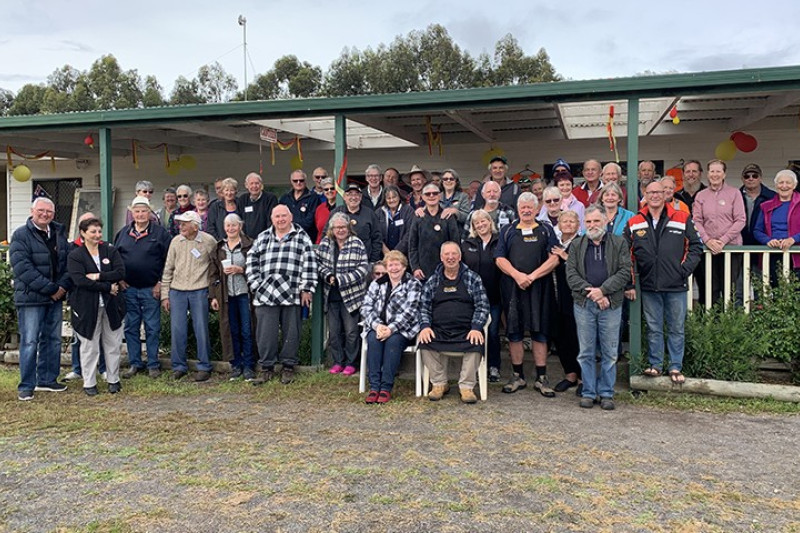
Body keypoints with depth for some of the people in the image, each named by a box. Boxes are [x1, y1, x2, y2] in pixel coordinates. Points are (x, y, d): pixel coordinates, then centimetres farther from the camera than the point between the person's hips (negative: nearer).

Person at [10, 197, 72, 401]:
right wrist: (50, 289, -18)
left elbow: (69, 262, 8)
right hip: (31, 298, -6)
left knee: (53, 340, 12)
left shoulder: (59, 233, 10)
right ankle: (26, 386, 7)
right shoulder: (21, 235, -7)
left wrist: (63, 286, -9)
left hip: (55, 297, 6)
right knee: (30, 342, -3)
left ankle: (47, 380, 24)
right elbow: (23, 269, -16)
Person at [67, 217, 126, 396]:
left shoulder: (110, 250, 6)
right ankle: (89, 383, 16)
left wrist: (98, 276, -16)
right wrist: (108, 287, -16)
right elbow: (79, 280, -15)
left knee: (113, 344, 9)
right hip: (87, 306, -2)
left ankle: (113, 380, 22)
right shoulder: (75, 256, -3)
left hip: (111, 305, 3)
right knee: (89, 346, 4)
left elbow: (121, 272, -5)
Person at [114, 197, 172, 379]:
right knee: (131, 328, 9)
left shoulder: (160, 233, -2)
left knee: (152, 328, 2)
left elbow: (168, 260, -4)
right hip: (128, 289, 4)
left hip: (151, 289, -3)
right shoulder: (123, 233, 9)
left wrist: (160, 282, -8)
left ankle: (153, 365, 10)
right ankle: (135, 364, 18)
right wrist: (119, 279, 4)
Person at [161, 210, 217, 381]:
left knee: (201, 330, 0)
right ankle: (179, 366, 16)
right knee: (177, 330, 3)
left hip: (199, 291, -2)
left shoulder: (209, 241, -4)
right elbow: (168, 269, 8)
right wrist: (164, 295, 5)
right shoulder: (176, 241, 4)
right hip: (176, 291, 3)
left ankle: (204, 367, 12)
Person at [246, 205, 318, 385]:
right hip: (265, 295, 2)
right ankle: (267, 368, 16)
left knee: (291, 333, 5)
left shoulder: (302, 237, 5)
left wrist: (306, 289, -6)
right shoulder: (262, 238, 14)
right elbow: (252, 261, 14)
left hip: (292, 295, -2)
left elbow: (309, 264, 0)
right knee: (266, 334, 4)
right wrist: (255, 286, 5)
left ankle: (288, 367, 19)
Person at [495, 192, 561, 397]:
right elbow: (500, 259, 4)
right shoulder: (508, 231, 13)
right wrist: (517, 275, -12)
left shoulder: (545, 231, 10)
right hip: (512, 287, 1)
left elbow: (554, 259, -1)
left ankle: (541, 378, 8)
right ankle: (517, 376, 14)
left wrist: (532, 276, -12)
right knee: (514, 332, 4)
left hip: (539, 288, -1)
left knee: (539, 332, 1)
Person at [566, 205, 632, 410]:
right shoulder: (577, 245, 10)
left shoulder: (619, 243, 6)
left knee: (610, 352, 4)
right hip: (583, 304, 1)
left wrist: (603, 290, -13)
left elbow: (625, 272, -3)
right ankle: (588, 392, 15)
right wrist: (590, 292, -11)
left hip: (611, 304, -1)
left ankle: (607, 393, 14)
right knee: (586, 352, 5)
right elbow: (571, 273, 1)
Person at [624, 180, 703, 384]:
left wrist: (685, 269, -5)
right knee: (653, 328, 9)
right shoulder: (634, 223, 5)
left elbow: (696, 246, 6)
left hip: (676, 285, -1)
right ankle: (655, 364, 20)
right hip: (649, 285, 1)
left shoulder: (682, 219, 2)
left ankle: (676, 367, 17)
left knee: (676, 328, 7)